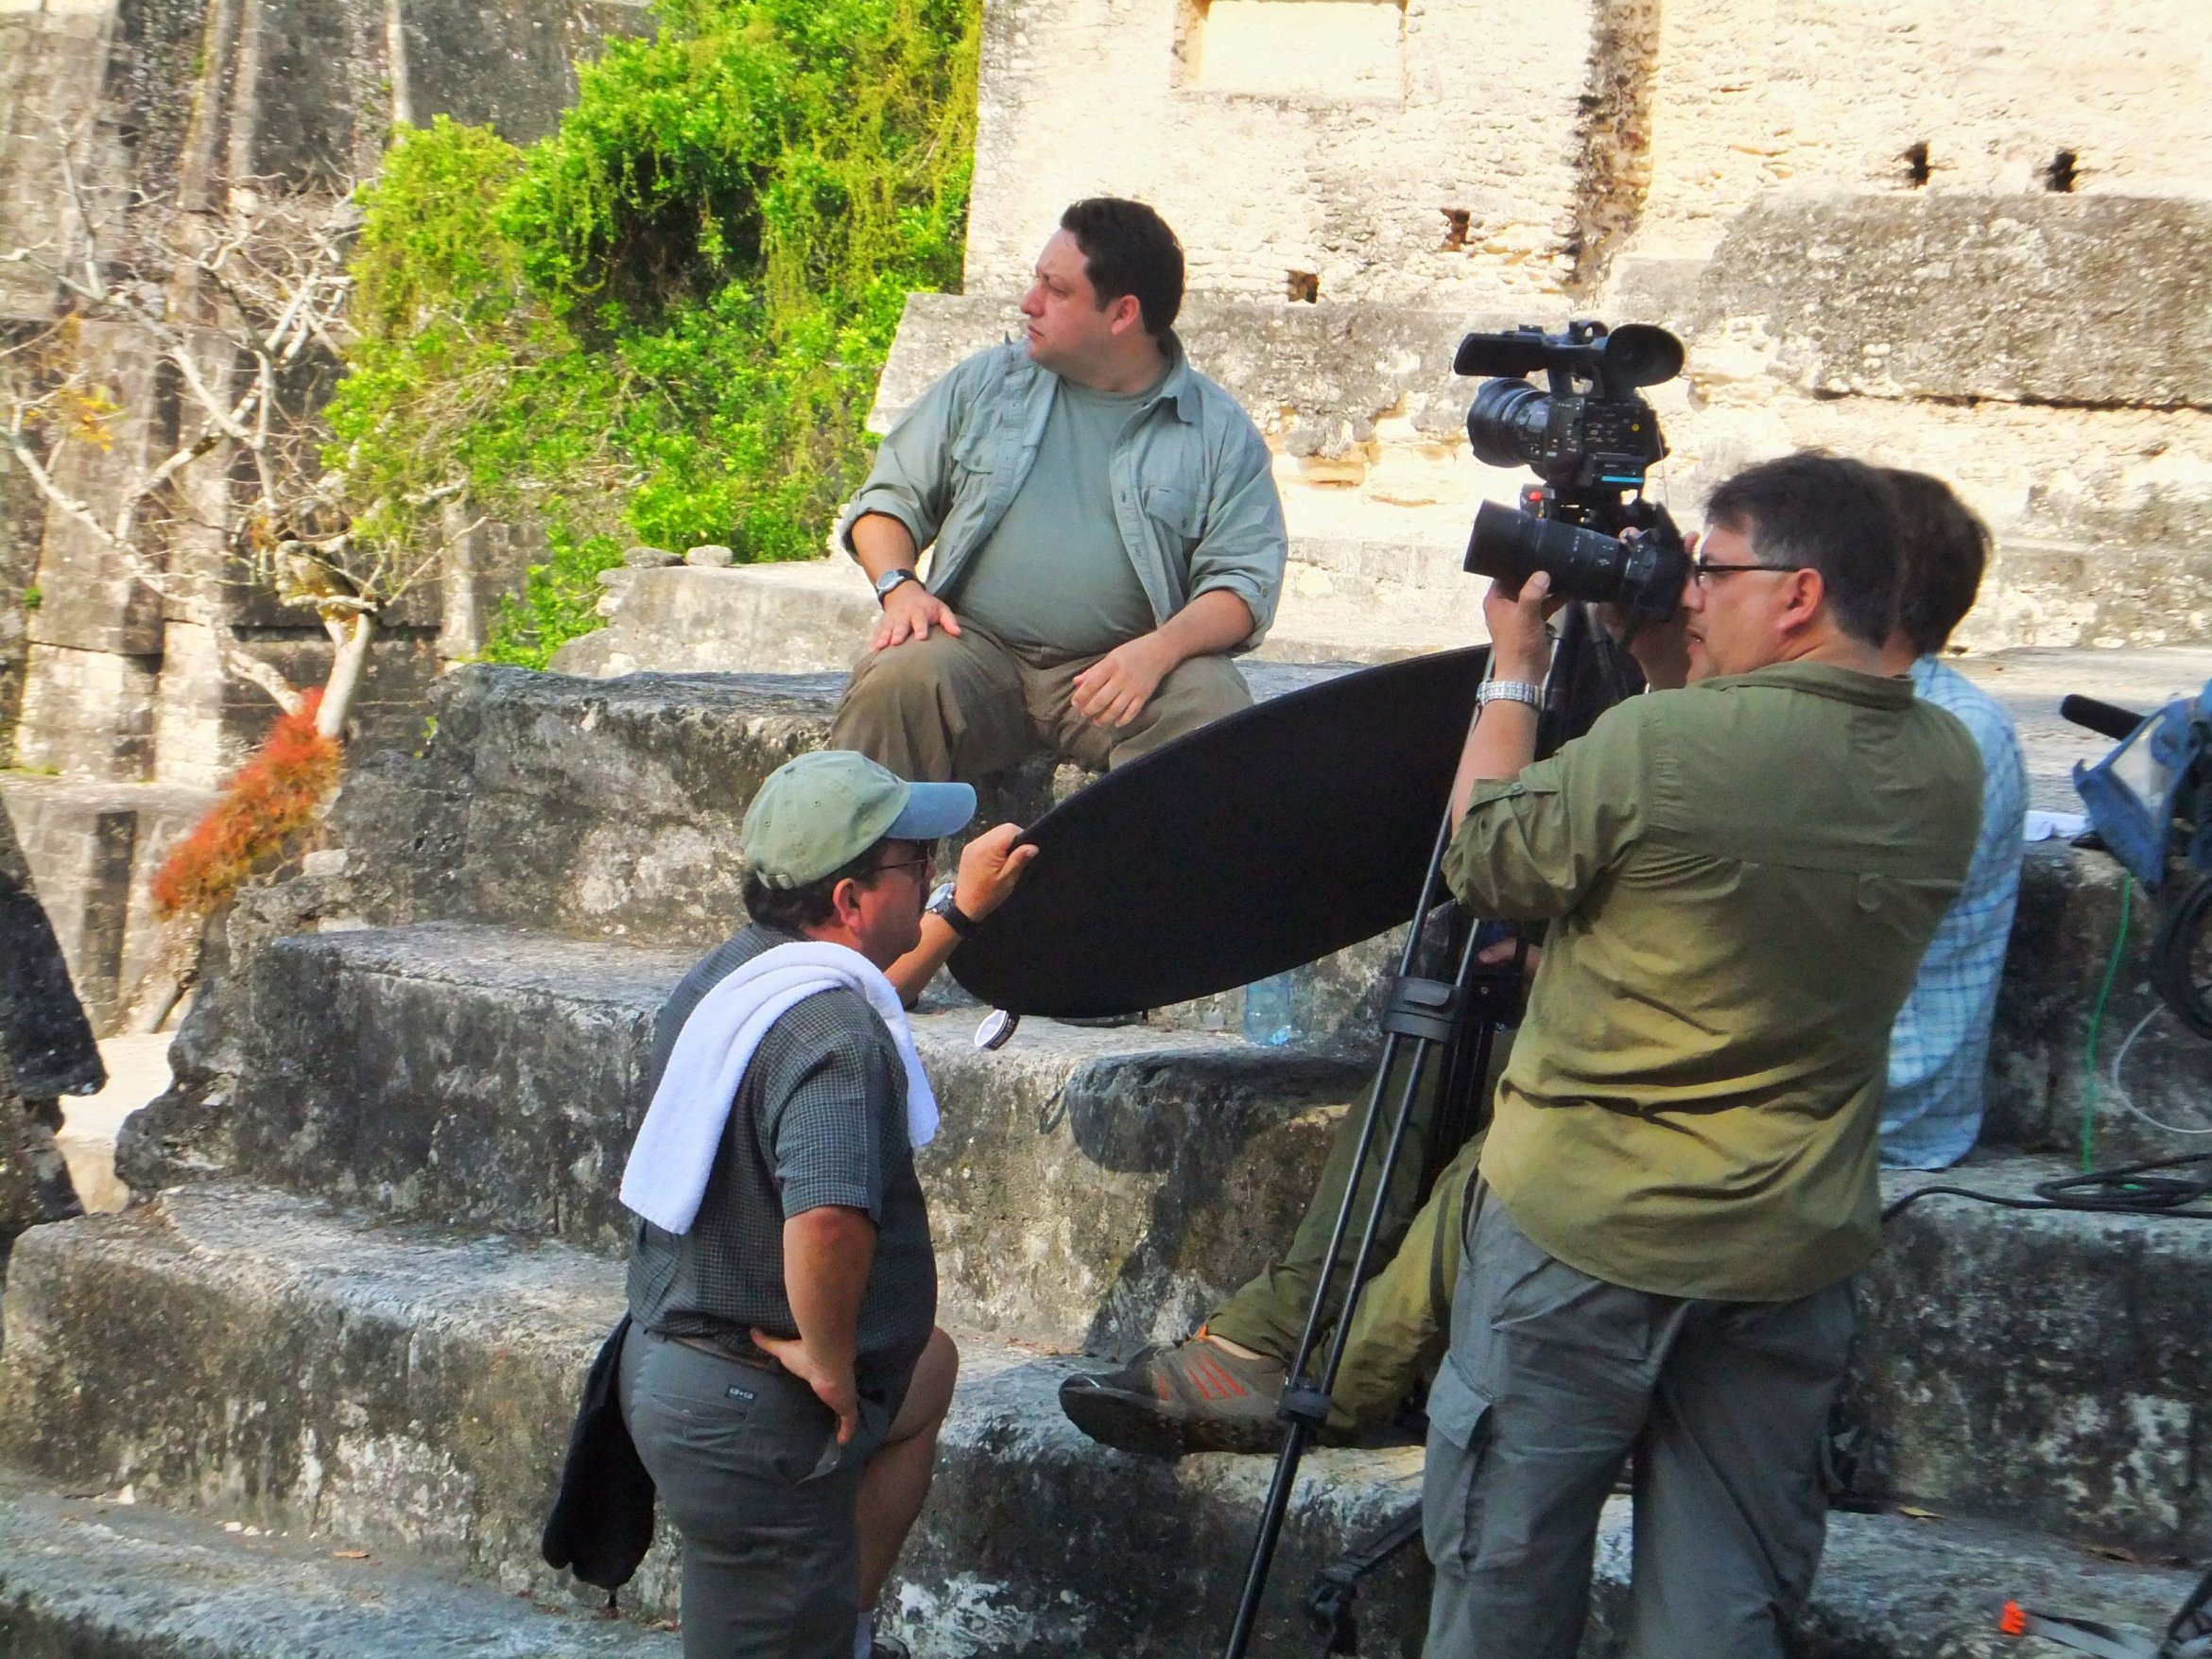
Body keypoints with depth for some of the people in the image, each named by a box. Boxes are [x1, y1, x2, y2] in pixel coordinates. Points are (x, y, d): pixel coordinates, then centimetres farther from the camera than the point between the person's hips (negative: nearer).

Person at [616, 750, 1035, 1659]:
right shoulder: (836, 1036, -26)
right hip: (755, 1418, -10)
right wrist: (829, 1360, -26)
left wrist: (958, 911, 33)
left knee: (930, 1365, 32)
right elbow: (827, 1218, -43)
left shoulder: (734, 971, 4)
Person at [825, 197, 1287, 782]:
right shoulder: (985, 383, 16)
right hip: (976, 648, 1)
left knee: (1212, 706, -32)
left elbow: (1245, 582, 2)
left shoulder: (1220, 432, 8)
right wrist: (899, 586, -3)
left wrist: (1160, 650, -18)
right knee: (899, 679, -31)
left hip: (1120, 668, -1)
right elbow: (889, 495, 19)